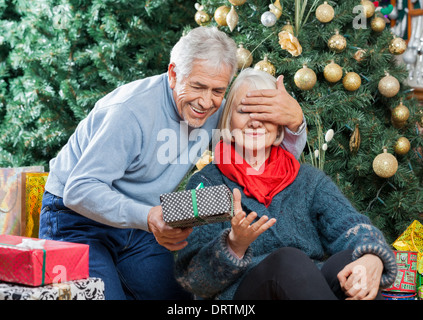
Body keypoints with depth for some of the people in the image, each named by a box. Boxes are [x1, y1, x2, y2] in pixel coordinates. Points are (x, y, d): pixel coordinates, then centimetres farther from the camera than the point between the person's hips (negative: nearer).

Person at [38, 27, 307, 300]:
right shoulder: (133, 111, -28)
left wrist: (294, 120, -27)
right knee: (106, 296, -25)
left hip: (138, 224, 7)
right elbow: (79, 190, -32)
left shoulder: (215, 110, -8)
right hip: (78, 218, -6)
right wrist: (146, 217, -48)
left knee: (179, 297, -2)